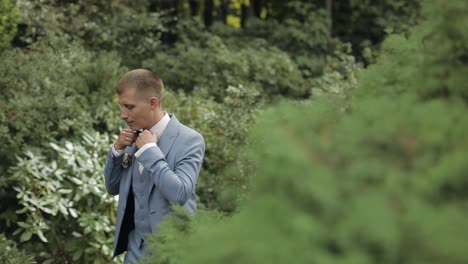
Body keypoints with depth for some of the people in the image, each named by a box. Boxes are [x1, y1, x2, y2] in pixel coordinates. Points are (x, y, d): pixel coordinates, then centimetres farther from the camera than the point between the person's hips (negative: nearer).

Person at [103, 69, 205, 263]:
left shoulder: (189, 140, -13)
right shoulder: (135, 137, 7)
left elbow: (180, 193, -25)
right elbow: (113, 188, 14)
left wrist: (150, 150, -19)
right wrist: (117, 150, -2)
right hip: (136, 248, 6)